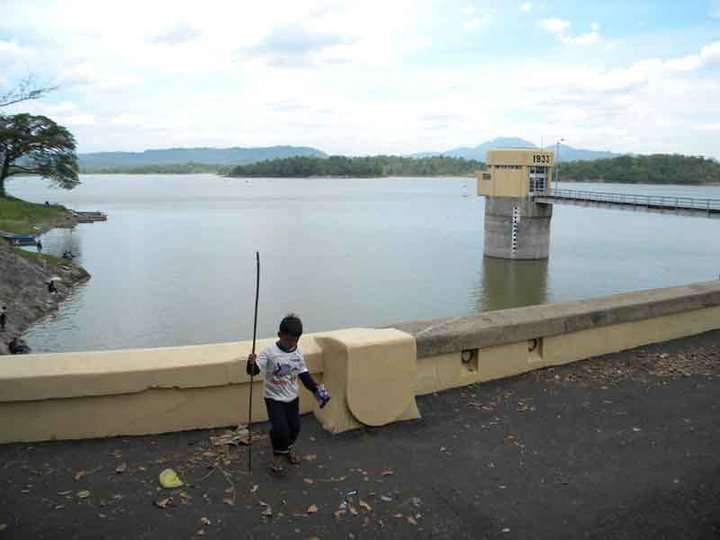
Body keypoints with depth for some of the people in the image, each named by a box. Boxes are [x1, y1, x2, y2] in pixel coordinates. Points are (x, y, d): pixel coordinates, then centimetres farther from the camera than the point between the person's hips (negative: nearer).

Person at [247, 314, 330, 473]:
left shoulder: (298, 353, -5)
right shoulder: (269, 352, -21)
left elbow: (304, 374, 6)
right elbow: (253, 371, -28)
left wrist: (315, 389, -4)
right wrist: (251, 363, -50)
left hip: (292, 397, 5)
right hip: (274, 398, -5)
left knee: (294, 426, 15)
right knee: (280, 429, -13)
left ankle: (288, 448, 44)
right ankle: (278, 454, 14)